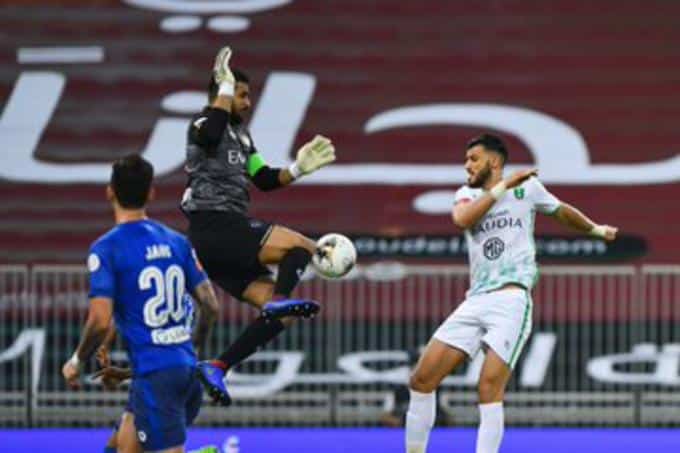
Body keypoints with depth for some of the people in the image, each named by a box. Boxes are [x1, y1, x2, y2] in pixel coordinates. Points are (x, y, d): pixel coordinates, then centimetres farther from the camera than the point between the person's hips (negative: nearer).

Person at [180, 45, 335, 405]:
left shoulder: (241, 135, 25)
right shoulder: (205, 124, -3)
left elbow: (265, 180, 27)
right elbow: (211, 134, -29)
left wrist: (299, 169, 12)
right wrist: (225, 85, -20)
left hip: (229, 234, 9)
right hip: (215, 227, -9)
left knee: (278, 314, 2)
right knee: (303, 247, -19)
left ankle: (217, 367, -3)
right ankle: (279, 300, -41)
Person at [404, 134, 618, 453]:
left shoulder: (527, 187, 9)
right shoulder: (467, 194, 13)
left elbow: (562, 212, 29)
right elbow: (462, 219, -11)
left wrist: (597, 229, 40)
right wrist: (503, 187, -13)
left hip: (511, 299, -4)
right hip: (475, 303, 4)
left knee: (489, 388, -19)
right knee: (422, 379, -3)